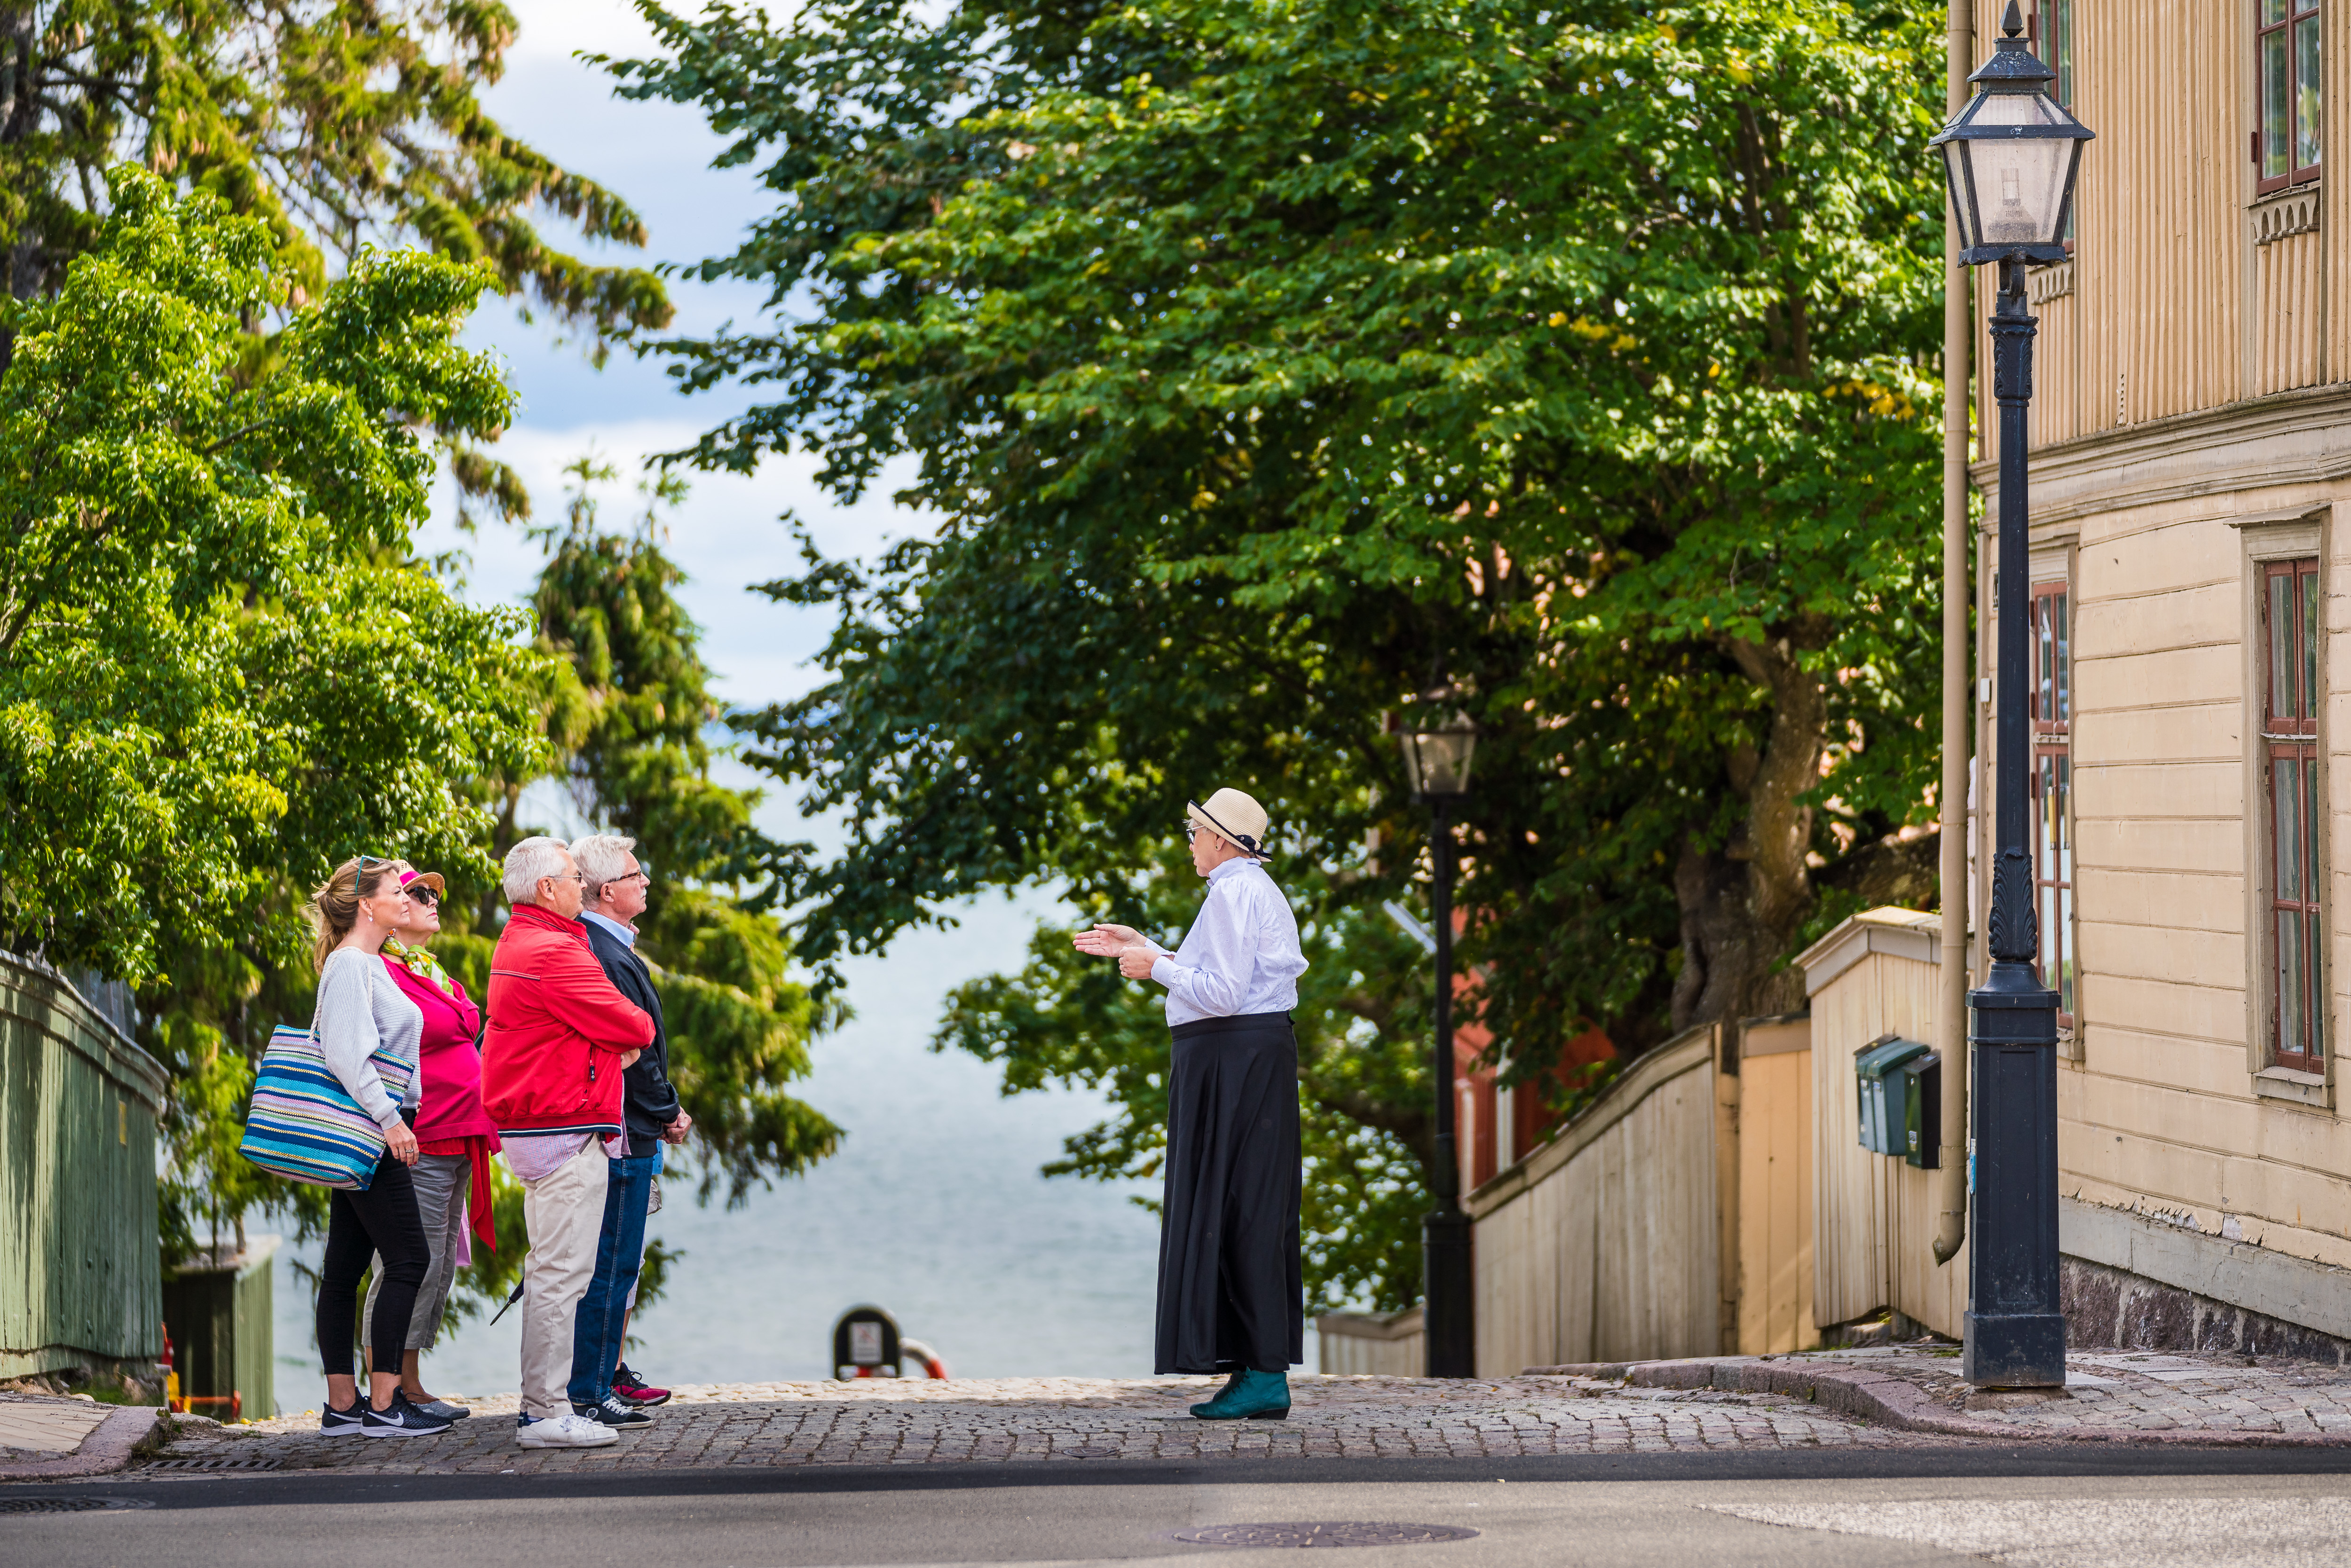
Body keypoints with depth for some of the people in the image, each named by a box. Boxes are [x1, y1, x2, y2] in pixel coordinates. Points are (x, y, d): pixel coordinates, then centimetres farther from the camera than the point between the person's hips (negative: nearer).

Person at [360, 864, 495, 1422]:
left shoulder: (432, 973, 20)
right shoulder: (380, 973, -10)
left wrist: (477, 1135, 24)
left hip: (456, 1140, 10)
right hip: (417, 1144, -10)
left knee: (439, 1267, 10)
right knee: (413, 1264, -9)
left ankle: (411, 1385, 15)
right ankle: (391, 1392, -5)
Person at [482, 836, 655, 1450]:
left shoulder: (517, 944, 18)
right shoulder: (551, 953, -17)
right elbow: (632, 1028, -15)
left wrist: (617, 1041, 1)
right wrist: (638, 1029, 7)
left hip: (531, 1129, 11)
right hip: (566, 1134, -11)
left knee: (549, 1272, 16)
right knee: (562, 1273, -9)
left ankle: (543, 1403, 20)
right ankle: (547, 1411, -9)